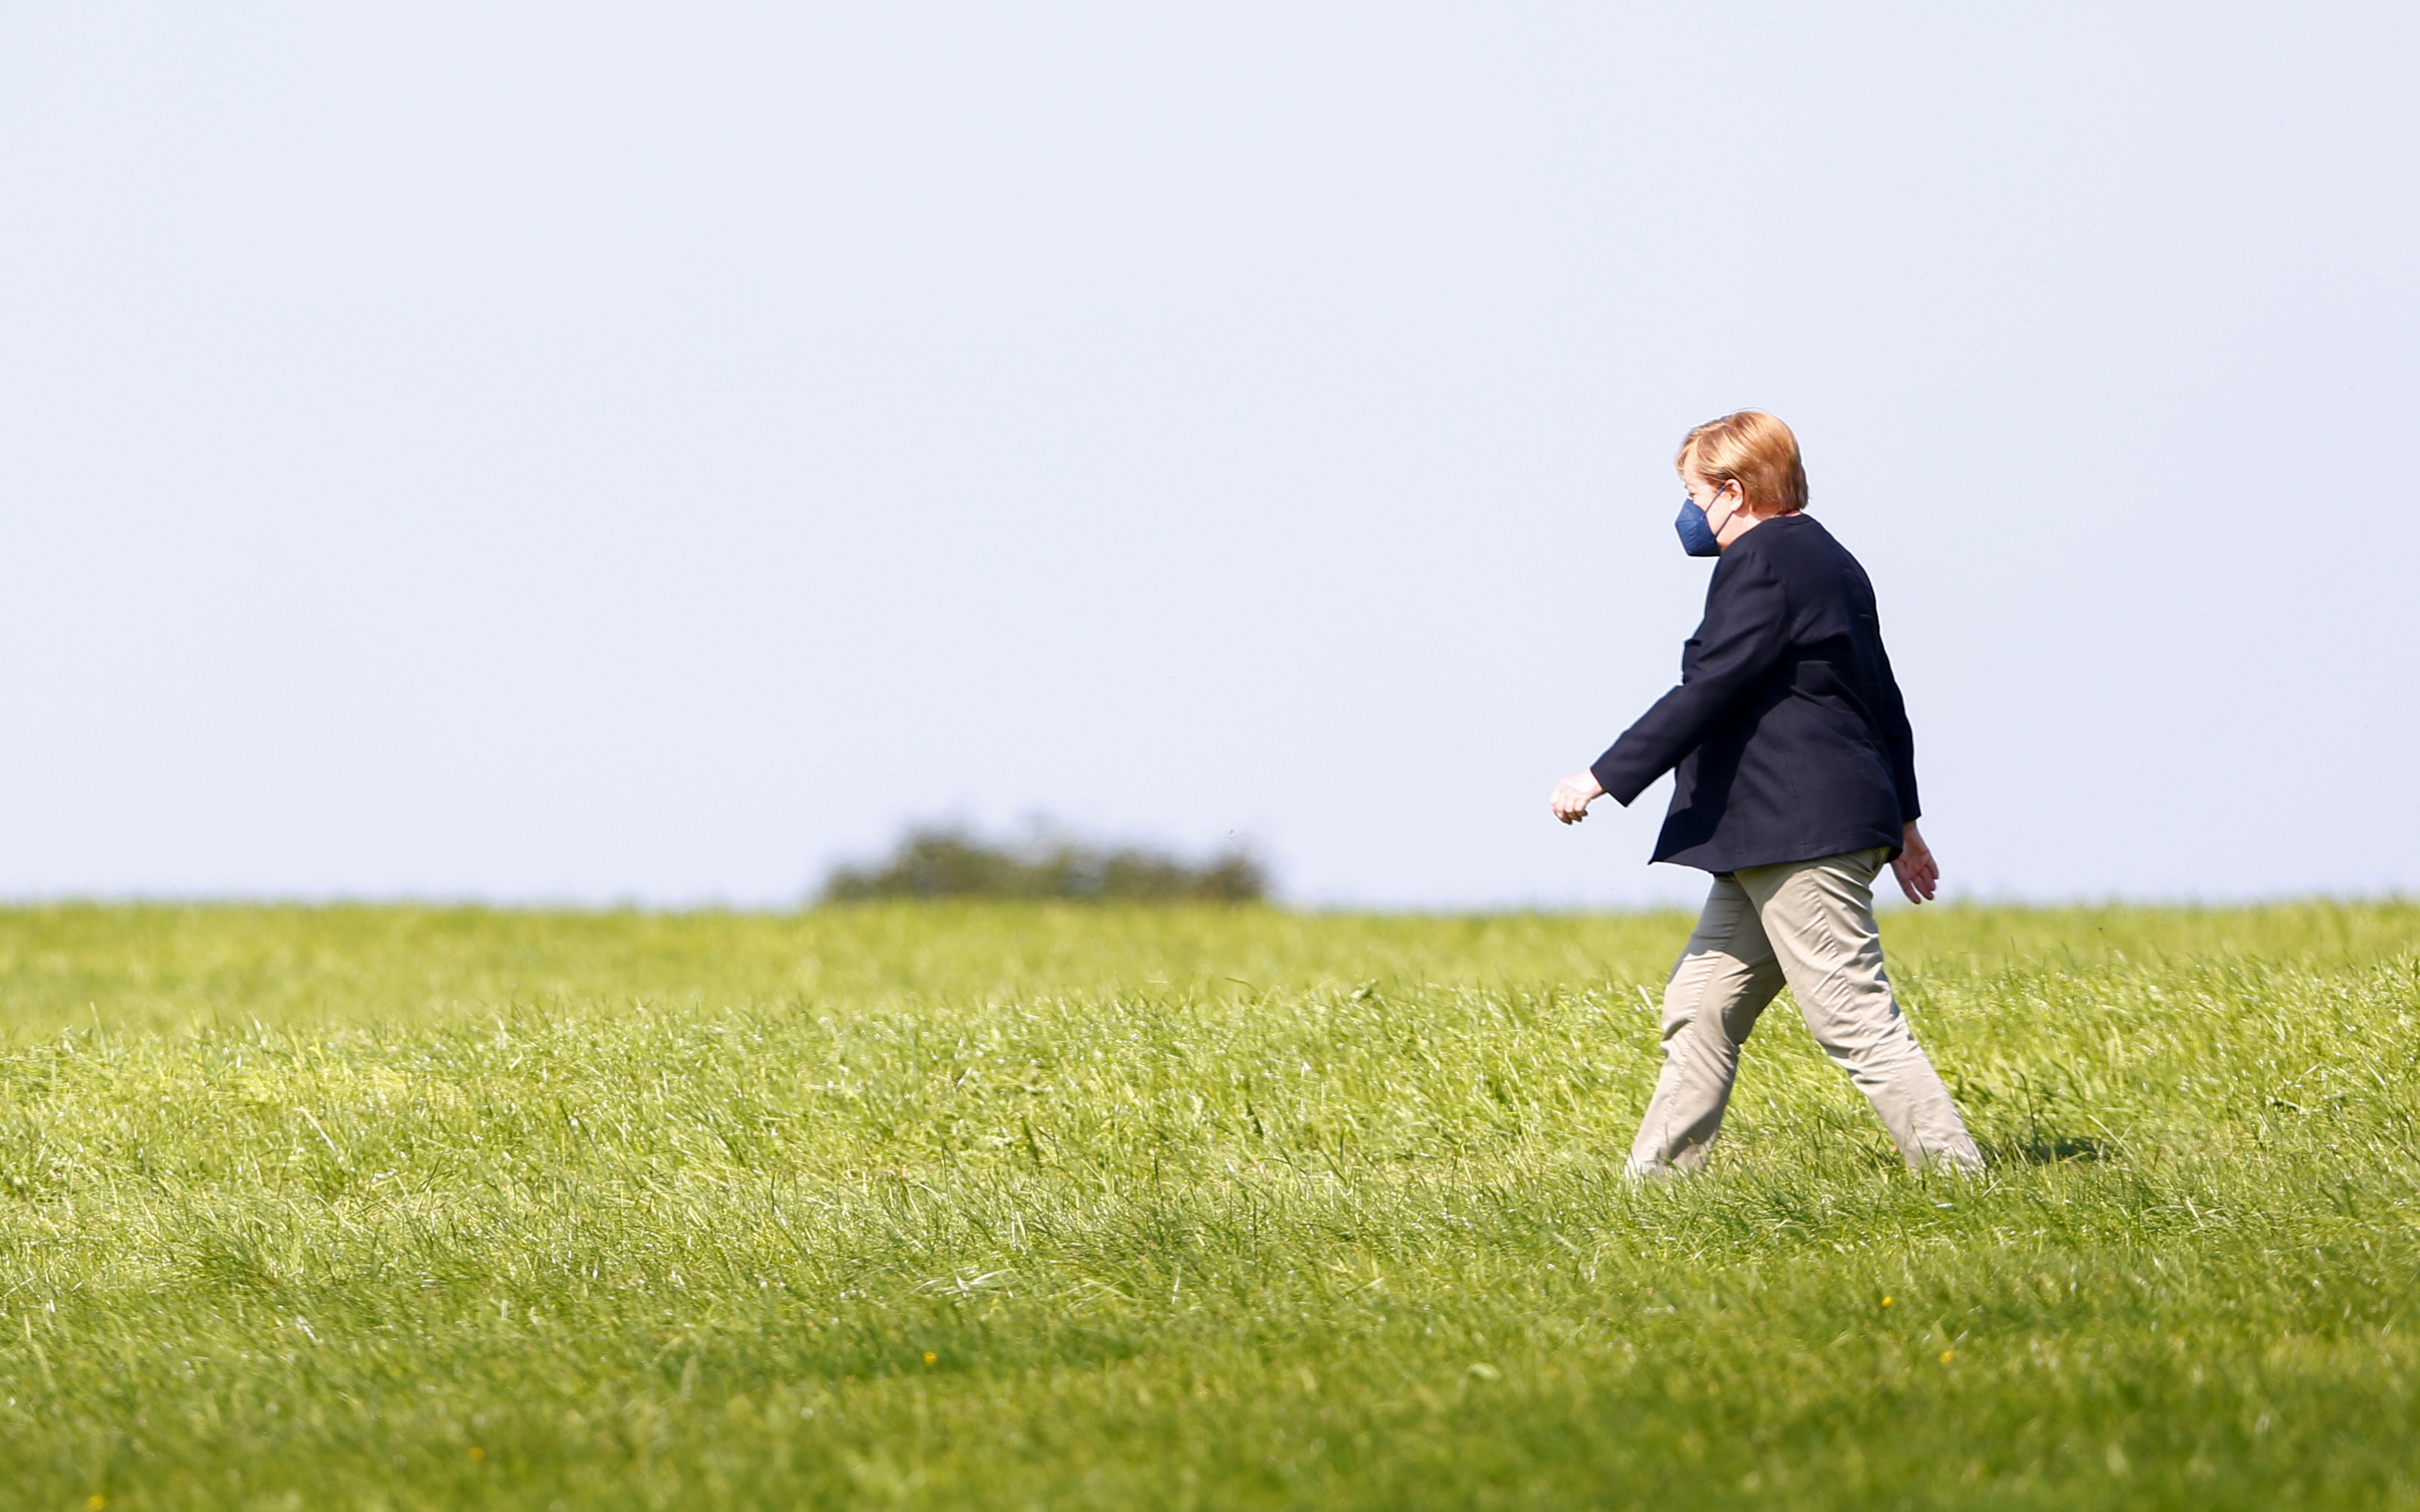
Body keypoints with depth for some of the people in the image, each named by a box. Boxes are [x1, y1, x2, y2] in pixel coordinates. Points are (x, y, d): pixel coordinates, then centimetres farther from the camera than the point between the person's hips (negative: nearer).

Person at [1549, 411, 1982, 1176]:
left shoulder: (1759, 563, -12)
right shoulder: (1829, 561, 19)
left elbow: (1706, 694, -18)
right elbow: (1884, 704, 25)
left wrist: (1605, 776, -15)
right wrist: (1902, 822, 33)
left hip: (1802, 840, -11)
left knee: (1856, 1022, -10)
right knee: (1702, 1006, 12)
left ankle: (1955, 1176, -11)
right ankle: (1656, 1179, 14)